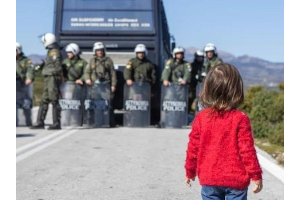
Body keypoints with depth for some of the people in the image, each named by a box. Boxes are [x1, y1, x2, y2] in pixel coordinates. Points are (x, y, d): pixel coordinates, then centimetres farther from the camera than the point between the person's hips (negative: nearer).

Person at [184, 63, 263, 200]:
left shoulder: (201, 118, -4)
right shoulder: (240, 119, -11)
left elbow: (193, 148, 2)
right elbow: (247, 150, -11)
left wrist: (190, 171, 16)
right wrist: (256, 176, -1)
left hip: (209, 179, 2)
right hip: (236, 180, -2)